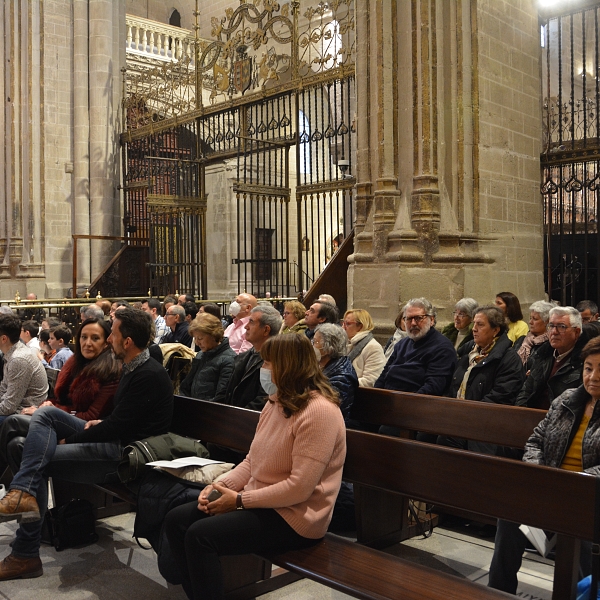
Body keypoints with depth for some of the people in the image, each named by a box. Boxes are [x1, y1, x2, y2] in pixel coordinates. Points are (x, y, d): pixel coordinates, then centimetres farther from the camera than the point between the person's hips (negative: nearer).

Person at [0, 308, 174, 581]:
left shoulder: (149, 375, -20)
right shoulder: (133, 368, 12)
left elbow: (117, 427, -21)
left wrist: (70, 438, -10)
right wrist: (100, 423, 1)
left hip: (126, 453, -10)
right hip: (115, 438, 10)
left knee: (40, 460, -12)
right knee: (45, 414, -1)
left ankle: (26, 555, -5)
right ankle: (23, 494, -16)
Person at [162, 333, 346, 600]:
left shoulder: (319, 411, -22)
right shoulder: (276, 401, 8)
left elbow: (299, 487, -25)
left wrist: (240, 500, -19)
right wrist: (220, 484, -5)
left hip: (293, 517, -9)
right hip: (260, 502, 9)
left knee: (200, 535, -21)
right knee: (176, 520, -1)